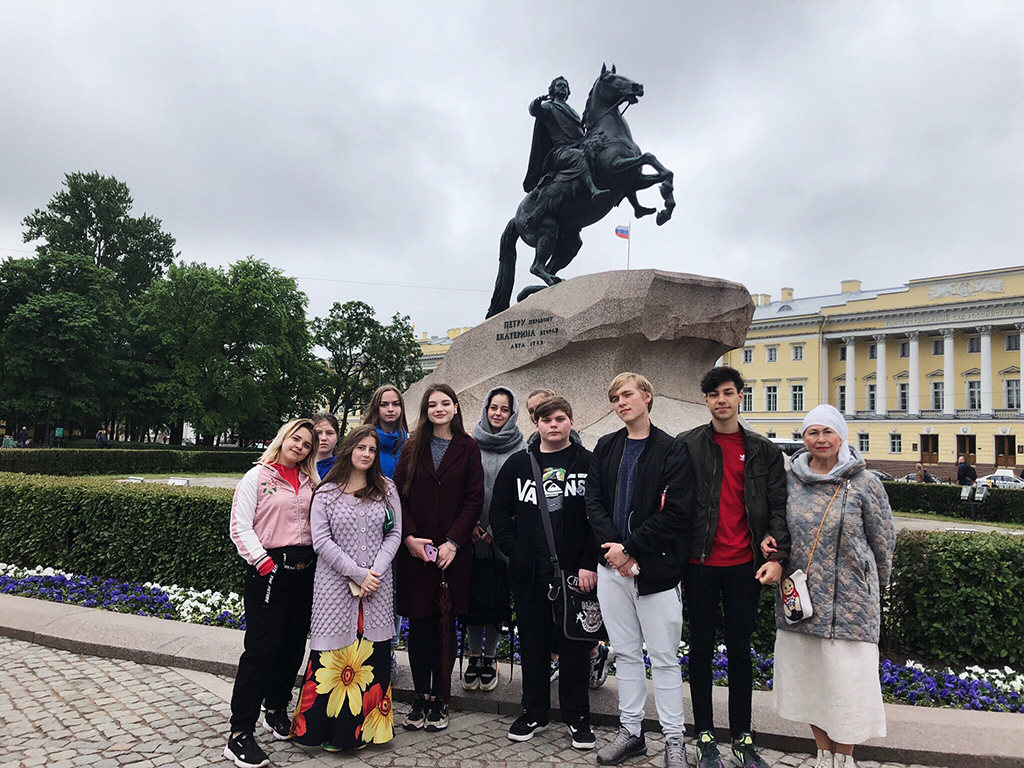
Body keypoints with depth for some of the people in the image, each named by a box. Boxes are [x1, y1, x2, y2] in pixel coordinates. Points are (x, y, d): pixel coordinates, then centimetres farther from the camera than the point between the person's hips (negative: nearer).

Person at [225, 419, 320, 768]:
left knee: (293, 646, 12)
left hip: (305, 571, 5)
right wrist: (261, 561, -15)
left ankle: (276, 710, 31)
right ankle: (239, 734, 0)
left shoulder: (311, 482, 13)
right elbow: (240, 526, -7)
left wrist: (318, 562, 1)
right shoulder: (257, 477, -1)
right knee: (261, 650, -7)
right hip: (268, 570, -5)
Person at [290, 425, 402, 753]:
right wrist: (358, 574, -12)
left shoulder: (387, 489, 8)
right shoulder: (326, 493, 1)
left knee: (374, 658, 4)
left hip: (376, 589, 2)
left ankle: (367, 728, 18)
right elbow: (322, 541, -6)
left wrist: (375, 571, -9)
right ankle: (327, 729, 15)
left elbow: (394, 533, 5)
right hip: (336, 587, -2)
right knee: (334, 655, 0)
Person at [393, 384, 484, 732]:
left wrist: (454, 542, -11)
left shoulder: (468, 448, 3)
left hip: (453, 552, -1)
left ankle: (439, 700, 15)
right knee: (419, 624, 4)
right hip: (415, 550, 1)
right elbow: (399, 495, 4)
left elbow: (474, 499, -2)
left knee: (445, 625, 4)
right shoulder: (412, 448, 9)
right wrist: (409, 536, -9)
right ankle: (420, 698, 15)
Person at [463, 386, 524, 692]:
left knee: (498, 596, 4)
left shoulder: (520, 448, 2)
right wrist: (471, 523, -6)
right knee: (473, 595, 5)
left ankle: (490, 657, 19)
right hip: (472, 535, 1)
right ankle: (474, 656, 20)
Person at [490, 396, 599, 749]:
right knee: (532, 642, 12)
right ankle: (534, 713, 27)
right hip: (529, 574, 3)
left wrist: (589, 564, -12)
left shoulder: (588, 463, 0)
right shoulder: (518, 464, 7)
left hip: (576, 572, -2)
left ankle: (577, 717, 21)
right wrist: (514, 552, -1)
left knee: (575, 644, 7)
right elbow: (499, 512, 9)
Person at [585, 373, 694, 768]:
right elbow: (594, 501, 4)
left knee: (663, 657, 3)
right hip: (613, 565, 5)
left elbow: (675, 513, -12)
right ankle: (630, 731, 26)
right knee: (625, 653, 14)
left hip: (655, 568, -4)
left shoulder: (672, 451, -5)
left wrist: (630, 548, -15)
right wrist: (615, 547, -10)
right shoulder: (606, 447, 10)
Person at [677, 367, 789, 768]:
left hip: (744, 565, 1)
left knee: (739, 648, 11)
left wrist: (776, 557, -9)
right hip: (701, 564, -1)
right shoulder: (687, 445, 0)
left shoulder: (765, 451, 5)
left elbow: (777, 508, 2)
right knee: (701, 648, 9)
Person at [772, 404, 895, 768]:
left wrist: (874, 585, 12)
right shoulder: (791, 479, 3)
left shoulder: (864, 483, -4)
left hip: (849, 600, -3)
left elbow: (883, 540, 5)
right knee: (808, 679, 11)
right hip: (799, 598, 3)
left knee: (845, 681, 1)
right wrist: (769, 548, 1)